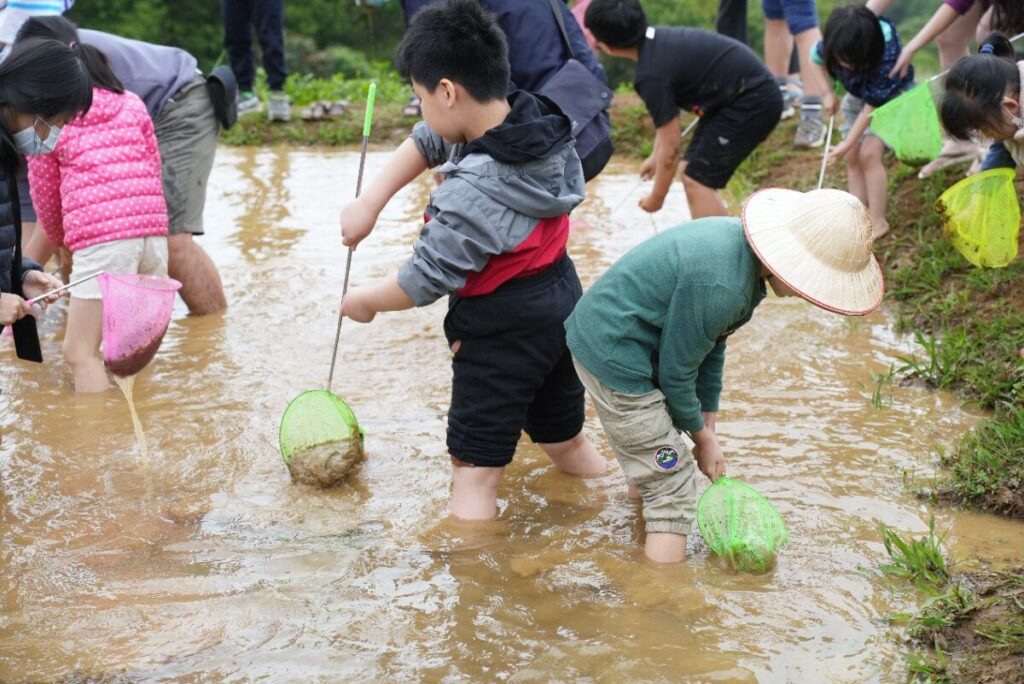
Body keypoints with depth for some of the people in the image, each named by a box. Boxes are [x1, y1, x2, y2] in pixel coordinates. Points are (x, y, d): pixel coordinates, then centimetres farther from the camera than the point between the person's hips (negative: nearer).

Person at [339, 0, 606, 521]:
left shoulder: (471, 193, -30)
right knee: (565, 440, 24)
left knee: (474, 469, -1)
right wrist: (370, 202, 0)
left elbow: (424, 281, -18)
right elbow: (424, 144, 8)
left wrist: (366, 301, 0)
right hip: (561, 302, 9)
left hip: (505, 332, -9)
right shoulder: (530, 118, -5)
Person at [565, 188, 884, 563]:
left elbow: (710, 345, 8)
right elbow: (676, 371, -19)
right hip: (613, 356, -10)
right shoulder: (720, 286, -30)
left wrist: (708, 430, 11)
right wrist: (702, 436, -2)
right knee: (672, 489, -5)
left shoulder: (739, 240, 0)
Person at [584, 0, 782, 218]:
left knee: (698, 180, -9)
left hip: (753, 101, -9)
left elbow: (670, 147, -14)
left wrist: (656, 198, -1)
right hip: (753, 94, 9)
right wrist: (655, 156, 28)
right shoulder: (658, 40, 3)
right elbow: (669, 115, 19)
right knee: (689, 171, 13)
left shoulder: (651, 75, -23)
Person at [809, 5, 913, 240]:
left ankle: (878, 221, -10)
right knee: (853, 158, 1)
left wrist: (847, 144, -24)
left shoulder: (886, 53, -41)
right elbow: (816, 57, -1)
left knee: (869, 153, -18)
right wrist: (828, 94, -8)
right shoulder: (834, 46, -29)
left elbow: (872, 106, -31)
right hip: (857, 95, 5)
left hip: (891, 96, -5)